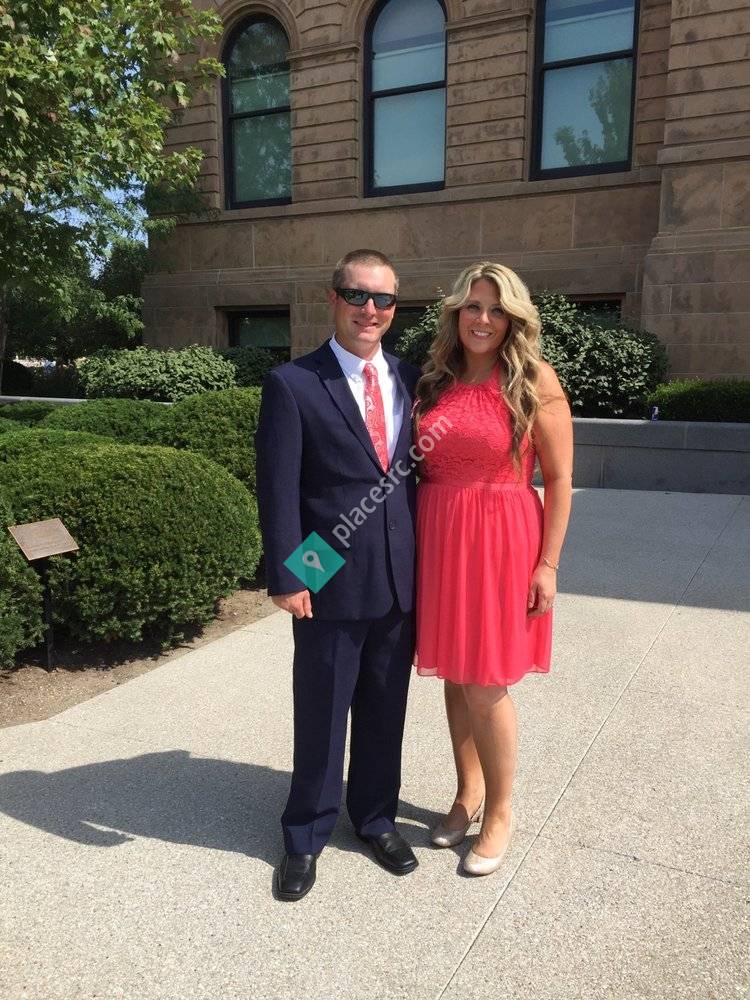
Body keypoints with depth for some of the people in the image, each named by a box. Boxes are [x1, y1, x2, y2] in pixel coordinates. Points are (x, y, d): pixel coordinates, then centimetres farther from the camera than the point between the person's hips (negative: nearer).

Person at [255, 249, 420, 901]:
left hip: (401, 579, 4)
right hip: (331, 582, -4)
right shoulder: (292, 384, -6)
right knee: (321, 714, 11)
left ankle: (376, 817, 39)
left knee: (386, 710, 17)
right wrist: (286, 577, -13)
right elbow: (279, 491, -9)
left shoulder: (411, 380, 8)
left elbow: (423, 469, 11)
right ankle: (307, 835, 32)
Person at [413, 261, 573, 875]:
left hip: (501, 541, -4)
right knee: (454, 676, 13)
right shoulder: (436, 381, 7)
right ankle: (469, 794, 34)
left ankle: (500, 814, 24)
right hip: (437, 541, 5)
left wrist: (548, 564, -10)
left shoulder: (535, 380, -5)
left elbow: (559, 480, -6)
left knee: (485, 685, 2)